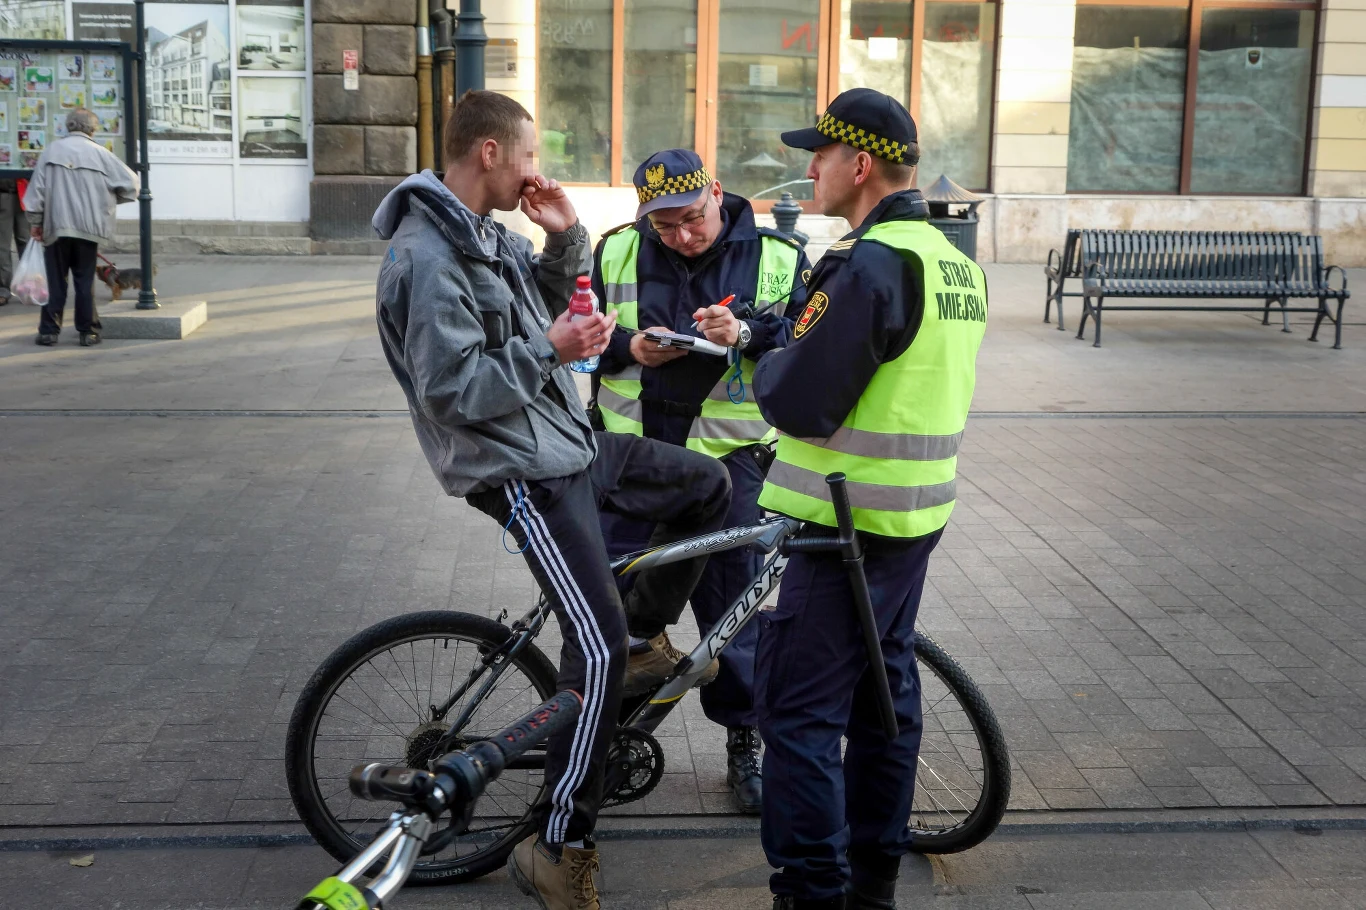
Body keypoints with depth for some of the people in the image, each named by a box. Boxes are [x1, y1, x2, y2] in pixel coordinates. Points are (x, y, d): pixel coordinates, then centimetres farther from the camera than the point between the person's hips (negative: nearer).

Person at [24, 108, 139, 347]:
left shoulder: (52, 150, 2)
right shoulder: (100, 154, -2)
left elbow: (37, 188, 2)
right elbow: (130, 181, 1)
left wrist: (36, 222, 10)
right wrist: (109, 199, 18)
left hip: (56, 226, 1)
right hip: (88, 227, 0)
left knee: (56, 280, 7)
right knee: (85, 280, 7)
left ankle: (49, 331, 7)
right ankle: (88, 331, 8)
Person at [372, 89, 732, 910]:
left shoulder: (489, 233, 10)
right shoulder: (428, 257, -21)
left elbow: (552, 301, 20)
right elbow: (451, 388, -25)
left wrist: (566, 237, 3)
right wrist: (551, 351, -20)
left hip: (571, 443, 10)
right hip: (523, 472, -10)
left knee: (709, 486, 17)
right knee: (598, 649, -14)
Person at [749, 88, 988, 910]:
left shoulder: (869, 265, -20)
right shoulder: (954, 261, 10)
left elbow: (800, 405, -22)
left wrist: (768, 362, -1)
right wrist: (797, 343, 11)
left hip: (848, 525, -9)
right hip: (918, 512, 10)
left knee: (800, 712, -2)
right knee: (886, 688, 16)